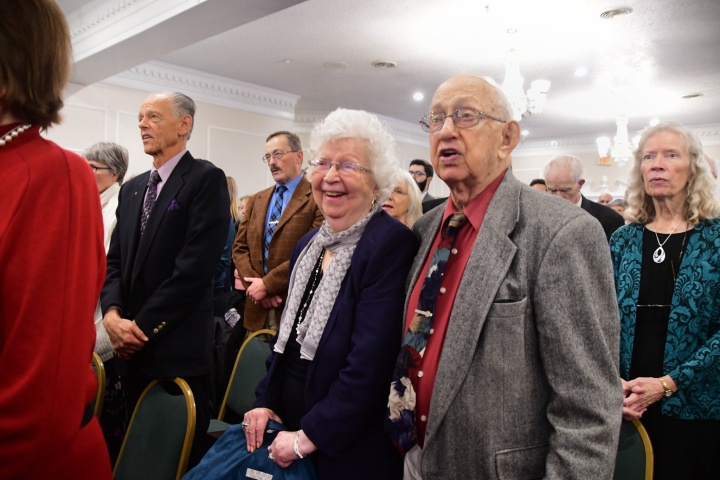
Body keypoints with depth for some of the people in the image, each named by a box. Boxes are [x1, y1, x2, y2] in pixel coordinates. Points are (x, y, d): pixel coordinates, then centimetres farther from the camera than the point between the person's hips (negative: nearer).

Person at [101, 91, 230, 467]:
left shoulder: (206, 179, -9)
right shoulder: (132, 189, 14)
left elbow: (196, 265, -17)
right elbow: (114, 260, 12)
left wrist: (143, 326, -13)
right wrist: (112, 313, -6)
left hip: (178, 348, -6)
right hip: (131, 346, 7)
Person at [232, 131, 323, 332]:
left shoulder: (318, 199, -8)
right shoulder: (255, 200, 13)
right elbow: (239, 248, 11)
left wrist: (267, 284, -14)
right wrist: (254, 283, -6)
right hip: (256, 308, 6)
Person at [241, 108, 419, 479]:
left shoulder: (392, 244, -20)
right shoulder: (308, 244, 5)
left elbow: (369, 364, -24)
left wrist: (310, 436, -18)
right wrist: (266, 401, 4)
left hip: (350, 450, -6)